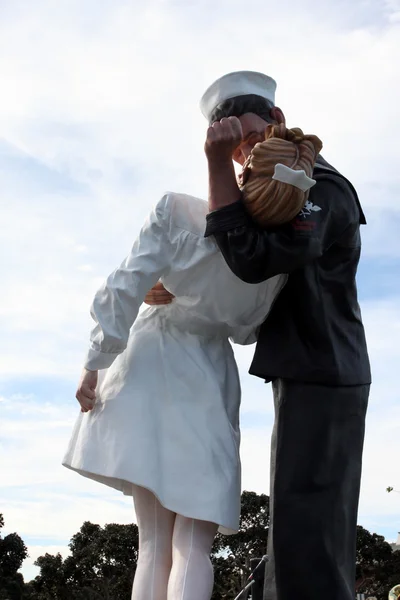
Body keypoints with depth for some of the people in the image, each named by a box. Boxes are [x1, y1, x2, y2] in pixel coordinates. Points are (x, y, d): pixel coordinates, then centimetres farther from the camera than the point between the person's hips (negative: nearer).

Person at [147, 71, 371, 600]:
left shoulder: (323, 190, -11)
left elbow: (254, 260, -24)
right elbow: (250, 278, 20)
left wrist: (217, 166, -22)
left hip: (321, 378, -10)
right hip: (306, 377, 10)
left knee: (305, 534, -14)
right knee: (302, 535, 11)